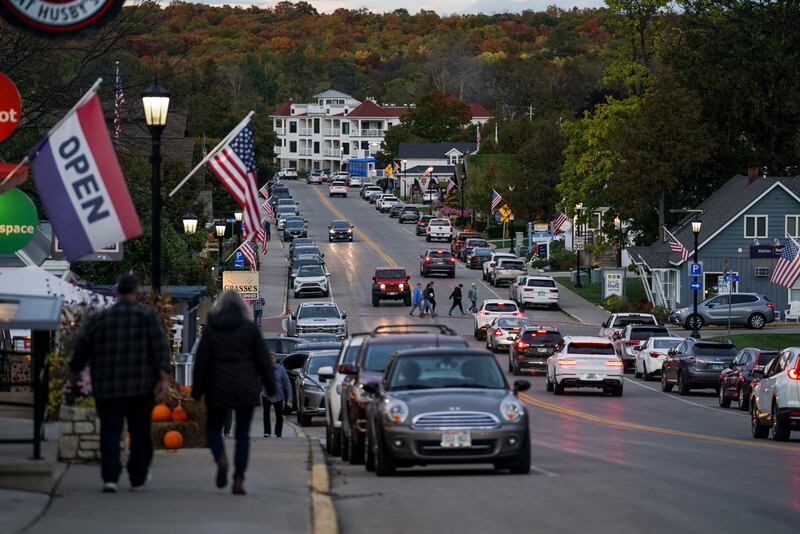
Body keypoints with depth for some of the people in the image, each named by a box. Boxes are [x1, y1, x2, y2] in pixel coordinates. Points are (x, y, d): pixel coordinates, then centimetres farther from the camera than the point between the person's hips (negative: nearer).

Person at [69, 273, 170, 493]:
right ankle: (138, 478, 20)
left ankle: (110, 478, -13)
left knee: (110, 432, 1)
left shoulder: (99, 318, 4)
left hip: (107, 388, 1)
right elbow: (160, 347, -10)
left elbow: (82, 349, 6)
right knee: (140, 433, 12)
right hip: (141, 386, -1)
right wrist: (162, 378, -11)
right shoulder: (147, 316, -1)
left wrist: (75, 372, 22)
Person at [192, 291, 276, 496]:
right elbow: (263, 359, 0)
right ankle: (239, 479, -4)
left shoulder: (211, 329, 1)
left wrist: (197, 390, 7)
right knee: (243, 434, 7)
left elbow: (201, 361, 1)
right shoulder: (250, 328, -1)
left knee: (213, 427, 16)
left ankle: (220, 458, -13)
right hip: (246, 388, 0)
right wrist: (270, 386, 8)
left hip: (218, 387, 0)